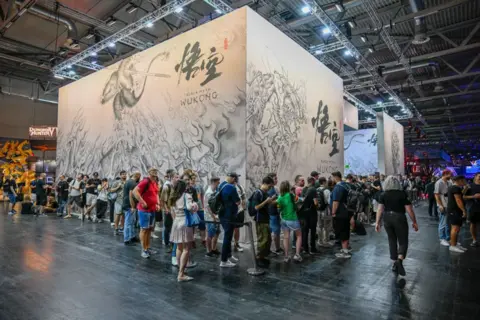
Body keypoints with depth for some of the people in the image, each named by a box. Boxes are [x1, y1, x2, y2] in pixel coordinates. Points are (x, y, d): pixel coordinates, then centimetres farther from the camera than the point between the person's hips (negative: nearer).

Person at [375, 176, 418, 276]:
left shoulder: (383, 194, -1)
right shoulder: (402, 194, -7)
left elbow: (380, 209, -5)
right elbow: (409, 209, -7)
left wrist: (377, 222, -2)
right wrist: (414, 222, 3)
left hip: (387, 218, 3)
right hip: (399, 218, -3)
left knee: (392, 240, 15)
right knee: (403, 241, 7)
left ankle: (395, 263, 22)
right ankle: (399, 260, -16)